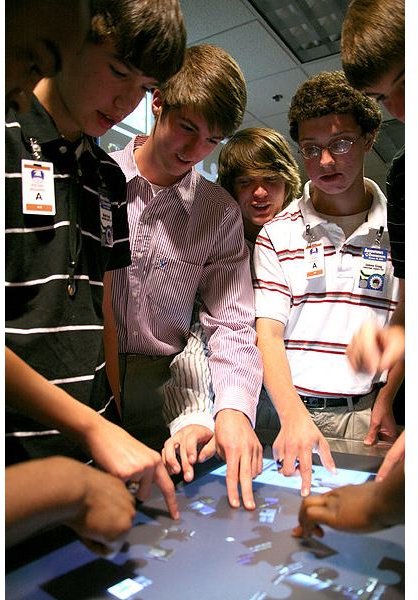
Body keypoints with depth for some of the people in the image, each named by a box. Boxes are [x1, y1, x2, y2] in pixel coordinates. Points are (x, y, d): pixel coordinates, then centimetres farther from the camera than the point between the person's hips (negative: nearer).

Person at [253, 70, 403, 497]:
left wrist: (386, 400, -6)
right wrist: (293, 415, -18)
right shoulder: (276, 235, 1)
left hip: (363, 415, 1)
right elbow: (268, 334, -5)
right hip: (287, 411, 0)